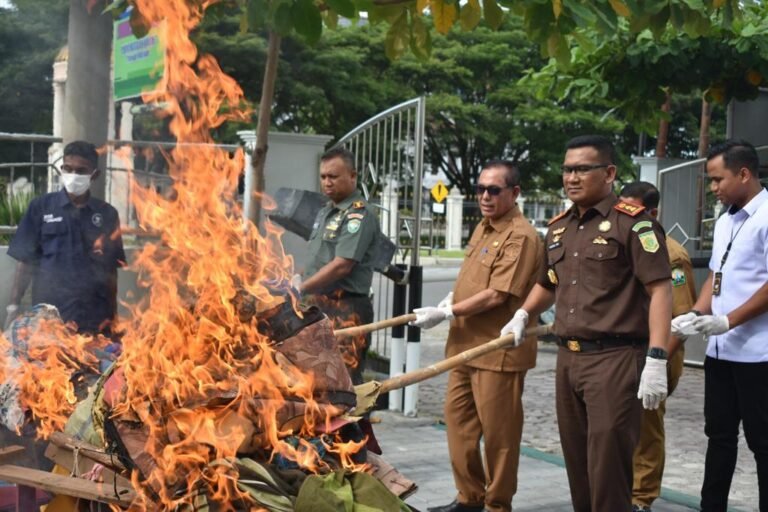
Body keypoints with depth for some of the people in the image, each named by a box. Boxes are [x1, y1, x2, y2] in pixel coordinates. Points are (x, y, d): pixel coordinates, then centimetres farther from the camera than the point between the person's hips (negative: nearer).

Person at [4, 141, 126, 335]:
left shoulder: (107, 214, 7)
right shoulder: (41, 207, 3)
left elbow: (111, 269, 10)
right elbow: (25, 260, 3)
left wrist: (113, 316, 9)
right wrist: (13, 306, -3)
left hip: (94, 318, 1)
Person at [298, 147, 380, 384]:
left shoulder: (358, 215, -11)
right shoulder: (324, 213, 19)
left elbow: (341, 265, -19)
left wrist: (299, 289, -15)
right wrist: (305, 291, 10)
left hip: (345, 312, -9)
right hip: (319, 307, 9)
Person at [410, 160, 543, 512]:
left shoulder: (520, 236, -15)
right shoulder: (483, 228, 14)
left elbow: (496, 295, -21)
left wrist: (446, 314, -16)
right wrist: (451, 299, 9)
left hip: (498, 350, -9)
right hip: (466, 345, 9)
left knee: (498, 431, 1)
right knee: (458, 418, 14)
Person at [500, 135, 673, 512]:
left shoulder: (632, 222, -7)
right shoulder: (558, 227, 15)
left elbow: (659, 289, -13)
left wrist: (656, 359, -20)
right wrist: (522, 316, 11)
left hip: (615, 358, -7)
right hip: (568, 358, 7)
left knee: (608, 466, -6)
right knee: (577, 461, 14)